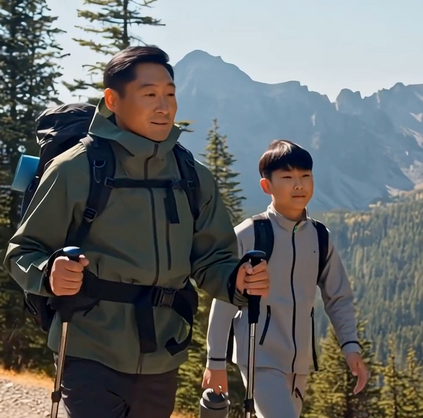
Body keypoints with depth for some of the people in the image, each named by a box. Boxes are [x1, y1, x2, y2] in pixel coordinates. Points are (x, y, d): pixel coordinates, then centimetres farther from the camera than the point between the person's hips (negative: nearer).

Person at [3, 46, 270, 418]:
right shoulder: (75, 170, -8)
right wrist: (49, 274, -25)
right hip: (91, 358, -5)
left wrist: (237, 280, -12)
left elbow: (211, 261, 11)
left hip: (162, 363, 5)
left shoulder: (195, 178, 6)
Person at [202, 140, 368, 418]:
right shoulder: (247, 235, -10)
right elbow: (224, 301, -6)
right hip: (261, 358, -6)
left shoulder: (320, 237, 4)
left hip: (300, 361, 6)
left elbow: (339, 297, 11)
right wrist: (216, 361, -4)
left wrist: (351, 346, -2)